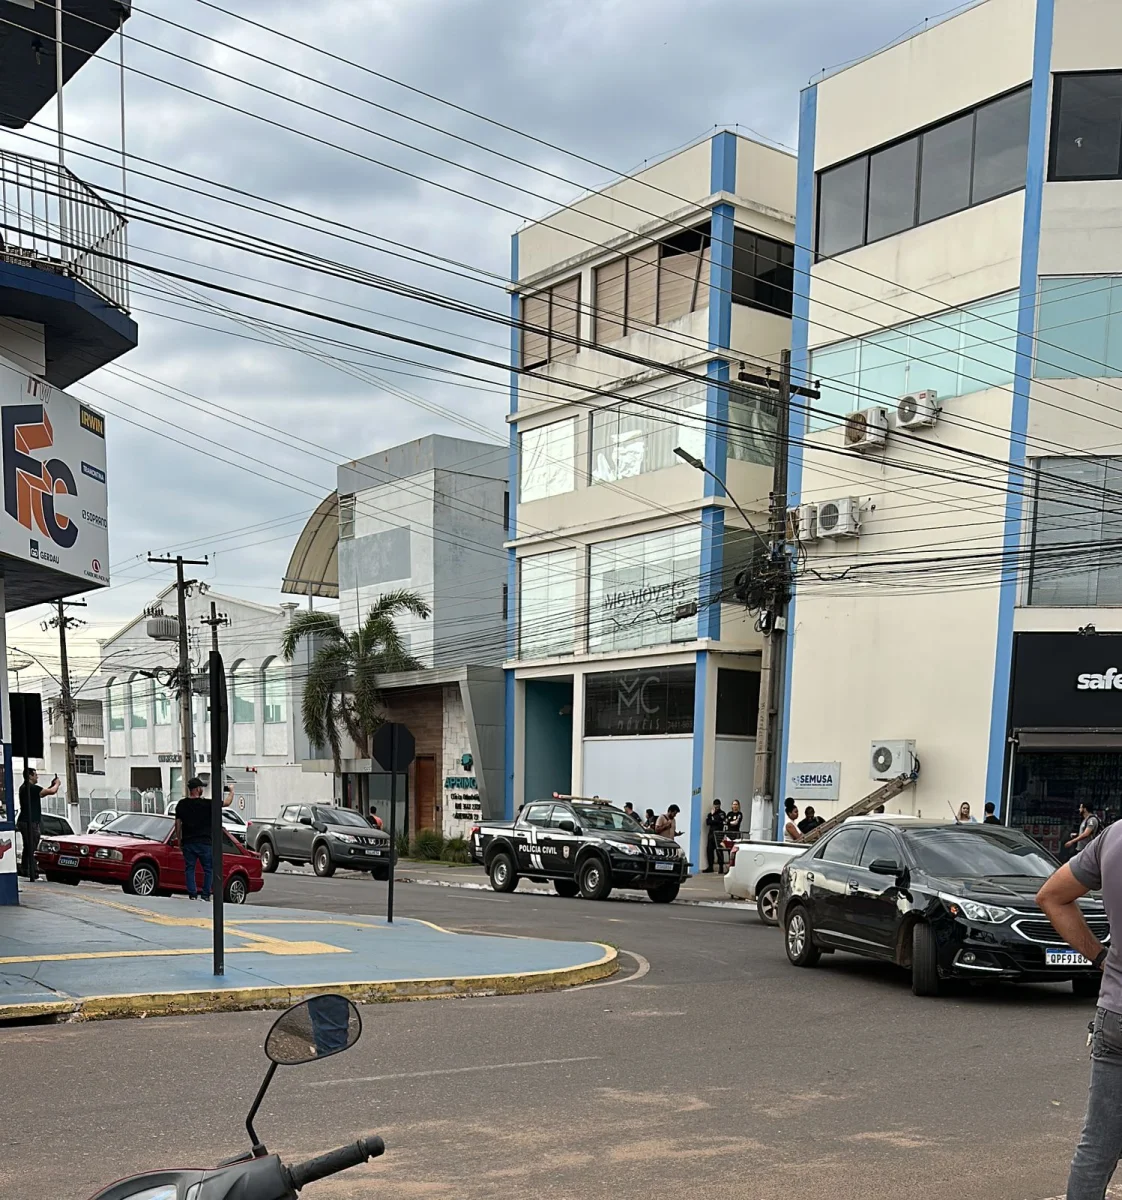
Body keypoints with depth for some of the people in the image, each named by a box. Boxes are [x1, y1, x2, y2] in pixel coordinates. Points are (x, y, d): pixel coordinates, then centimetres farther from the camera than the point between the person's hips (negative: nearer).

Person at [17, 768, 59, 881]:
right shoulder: (32, 788, -17)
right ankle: (34, 874, -11)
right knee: (32, 848, -10)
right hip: (30, 822, -10)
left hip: (23, 821, 10)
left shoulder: (24, 788, 15)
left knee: (28, 847, 19)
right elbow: (52, 792, -20)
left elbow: (41, 793, 25)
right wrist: (57, 784, 0)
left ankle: (24, 869, 26)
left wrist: (51, 785, 17)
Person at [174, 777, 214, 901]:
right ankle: (206, 895, 3)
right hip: (204, 843, -3)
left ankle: (192, 895, 4)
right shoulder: (207, 804, -7)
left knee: (189, 868, 9)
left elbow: (178, 824, 9)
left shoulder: (181, 804, 5)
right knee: (208, 869, 6)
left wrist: (179, 842, 17)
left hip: (187, 843, 3)